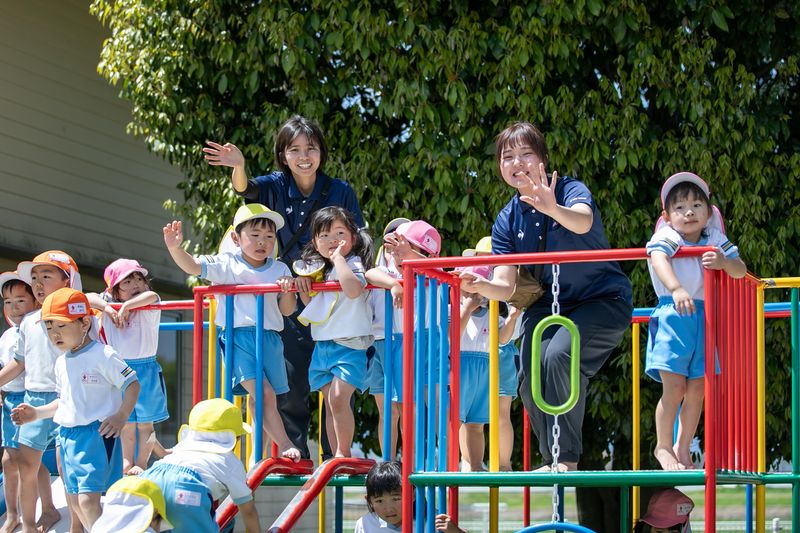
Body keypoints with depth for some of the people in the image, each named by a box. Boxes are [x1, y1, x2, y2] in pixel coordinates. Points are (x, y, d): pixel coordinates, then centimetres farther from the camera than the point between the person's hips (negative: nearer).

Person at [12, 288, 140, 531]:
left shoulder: (102, 355, -13)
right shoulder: (62, 363, 12)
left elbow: (132, 384, -12)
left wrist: (121, 416, -22)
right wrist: (38, 412, 11)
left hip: (97, 432, -9)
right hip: (68, 435, 9)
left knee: (88, 499, -18)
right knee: (74, 501, 13)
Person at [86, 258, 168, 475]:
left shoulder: (149, 308, -7)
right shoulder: (109, 303, 2)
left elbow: (151, 296, -28)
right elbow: (88, 297, -9)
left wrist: (126, 306, -28)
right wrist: (107, 308, -22)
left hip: (146, 368, -2)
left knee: (145, 422, 2)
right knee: (126, 422, 10)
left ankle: (141, 463, 9)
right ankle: (127, 464, 18)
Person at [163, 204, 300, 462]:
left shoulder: (280, 270, 12)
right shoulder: (227, 264, 3)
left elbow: (287, 310, 14)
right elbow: (192, 266, -4)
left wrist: (287, 291, -7)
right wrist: (175, 247, -22)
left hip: (269, 338, 4)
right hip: (238, 336, -4)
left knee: (258, 401, 6)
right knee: (263, 393, -19)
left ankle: (256, 456, 11)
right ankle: (285, 446, -16)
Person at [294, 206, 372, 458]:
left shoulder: (352, 264, -9)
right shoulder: (317, 269, 15)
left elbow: (353, 289, -32)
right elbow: (310, 303, 26)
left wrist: (338, 258, -22)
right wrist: (303, 286, 6)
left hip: (349, 345, -8)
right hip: (322, 346, 8)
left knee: (339, 398, -19)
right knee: (330, 402, 7)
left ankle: (343, 453, -9)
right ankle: (337, 457, 11)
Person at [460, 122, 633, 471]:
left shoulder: (570, 190, -16)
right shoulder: (507, 220, -2)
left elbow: (583, 221, -42)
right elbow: (505, 287, -7)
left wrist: (553, 209, -64)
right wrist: (480, 285, -30)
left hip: (602, 299, -5)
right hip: (550, 304, 5)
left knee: (558, 355, -30)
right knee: (530, 380, -14)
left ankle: (567, 457, -20)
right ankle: (556, 461, 8)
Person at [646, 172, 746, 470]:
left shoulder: (715, 240, 9)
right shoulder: (666, 238, -5)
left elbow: (740, 270, 7)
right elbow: (659, 259, -26)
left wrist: (724, 262, -17)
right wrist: (677, 289, -45)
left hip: (705, 318, 4)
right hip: (672, 315, -4)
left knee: (696, 390, 5)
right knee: (674, 388, -9)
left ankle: (683, 449, 17)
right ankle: (663, 447, 6)